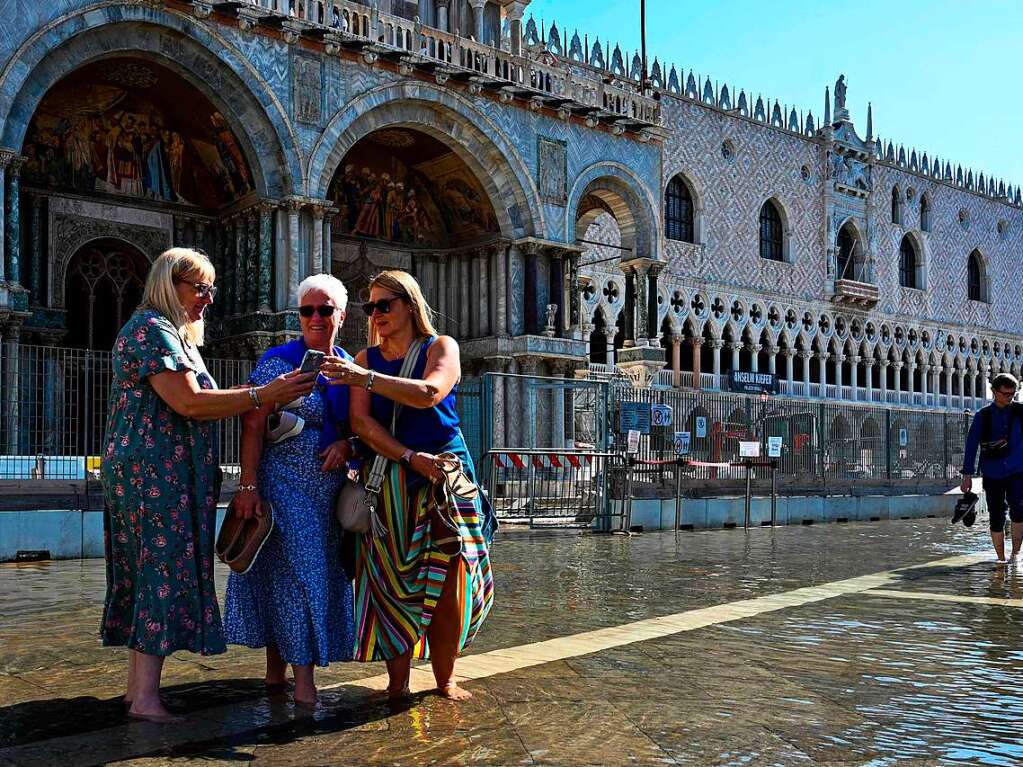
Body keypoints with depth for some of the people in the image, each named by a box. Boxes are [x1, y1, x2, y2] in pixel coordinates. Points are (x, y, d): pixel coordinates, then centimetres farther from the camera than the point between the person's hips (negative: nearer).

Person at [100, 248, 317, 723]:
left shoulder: (175, 333, 22)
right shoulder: (151, 328, -11)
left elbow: (196, 402, 17)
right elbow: (188, 403, -20)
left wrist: (259, 393, 7)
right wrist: (261, 397, -18)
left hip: (151, 473, 10)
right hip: (156, 471, -10)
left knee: (147, 574, 11)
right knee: (166, 571, -10)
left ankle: (138, 685, 17)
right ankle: (145, 697, -7)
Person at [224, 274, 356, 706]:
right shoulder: (277, 362, -6)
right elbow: (252, 427, -11)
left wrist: (347, 445, -8)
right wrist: (248, 486, -19)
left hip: (330, 491, 6)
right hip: (284, 487, -6)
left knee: (323, 574, 8)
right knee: (294, 573, -7)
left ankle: (277, 669, 21)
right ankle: (303, 681, -2)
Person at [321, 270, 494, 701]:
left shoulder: (441, 347, 5)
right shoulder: (366, 358, 12)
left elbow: (429, 394, -17)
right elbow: (361, 422, -2)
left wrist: (366, 378, -24)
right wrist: (410, 457, -14)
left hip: (445, 476, -2)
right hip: (388, 483, 2)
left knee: (446, 583, -5)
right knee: (392, 584, -4)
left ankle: (444, 680, 9)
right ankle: (397, 684, 5)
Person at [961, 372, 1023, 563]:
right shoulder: (983, 416, 1)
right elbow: (971, 445, 1)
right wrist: (967, 475, -4)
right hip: (992, 474, 0)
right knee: (996, 518, 3)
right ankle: (1001, 558, 16)